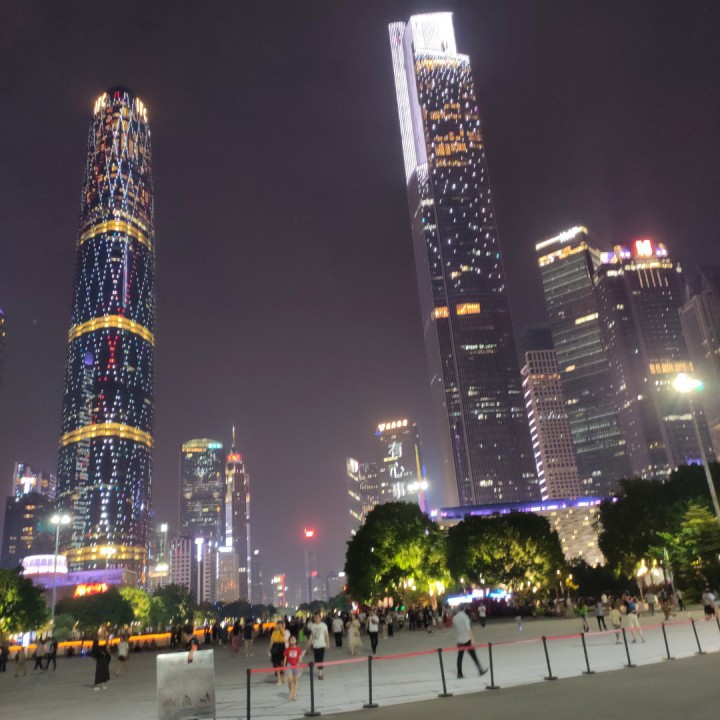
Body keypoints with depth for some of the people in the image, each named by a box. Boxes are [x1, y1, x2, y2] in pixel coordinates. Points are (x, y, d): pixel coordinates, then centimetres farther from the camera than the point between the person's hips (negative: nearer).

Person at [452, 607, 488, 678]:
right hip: (467, 639, -4)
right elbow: (468, 628, -17)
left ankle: (459, 673, 7)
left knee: (460, 657, 8)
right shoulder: (465, 616, -11)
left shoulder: (454, 618, 4)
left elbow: (454, 629, 9)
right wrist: (472, 638, -18)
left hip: (459, 640, 4)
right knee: (473, 655, 6)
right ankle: (481, 670, 15)